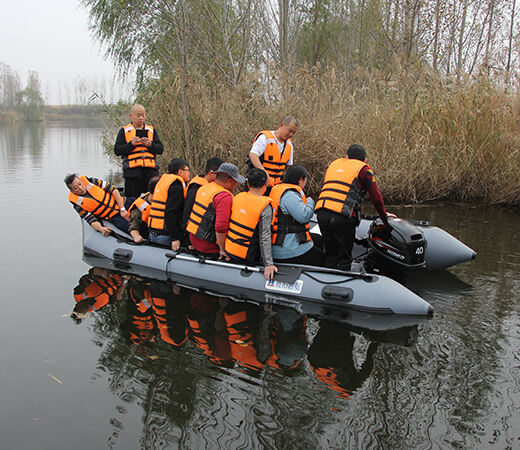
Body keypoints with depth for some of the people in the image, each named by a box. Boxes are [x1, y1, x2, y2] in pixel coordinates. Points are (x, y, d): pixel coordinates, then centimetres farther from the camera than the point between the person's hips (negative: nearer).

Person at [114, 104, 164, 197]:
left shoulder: (152, 130, 17)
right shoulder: (124, 131, 10)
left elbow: (160, 149, 11)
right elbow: (117, 151, 2)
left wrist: (151, 145, -9)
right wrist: (131, 144, -12)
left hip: (150, 171, 2)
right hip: (132, 172, -2)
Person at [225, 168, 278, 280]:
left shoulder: (238, 197, -2)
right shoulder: (265, 207, -18)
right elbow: (264, 237, -21)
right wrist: (268, 264, -19)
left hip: (228, 250, 6)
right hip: (246, 257, -6)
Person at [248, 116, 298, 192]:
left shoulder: (289, 145, 12)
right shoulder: (265, 138, -11)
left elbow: (289, 166, 22)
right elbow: (252, 154, -25)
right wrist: (263, 171, -38)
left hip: (276, 186, 6)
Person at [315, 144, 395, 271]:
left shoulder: (334, 163, 26)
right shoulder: (363, 168, 9)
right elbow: (376, 196, 7)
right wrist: (384, 216, 22)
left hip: (321, 214, 5)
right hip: (342, 216, -5)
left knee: (330, 254, 16)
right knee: (344, 257, 4)